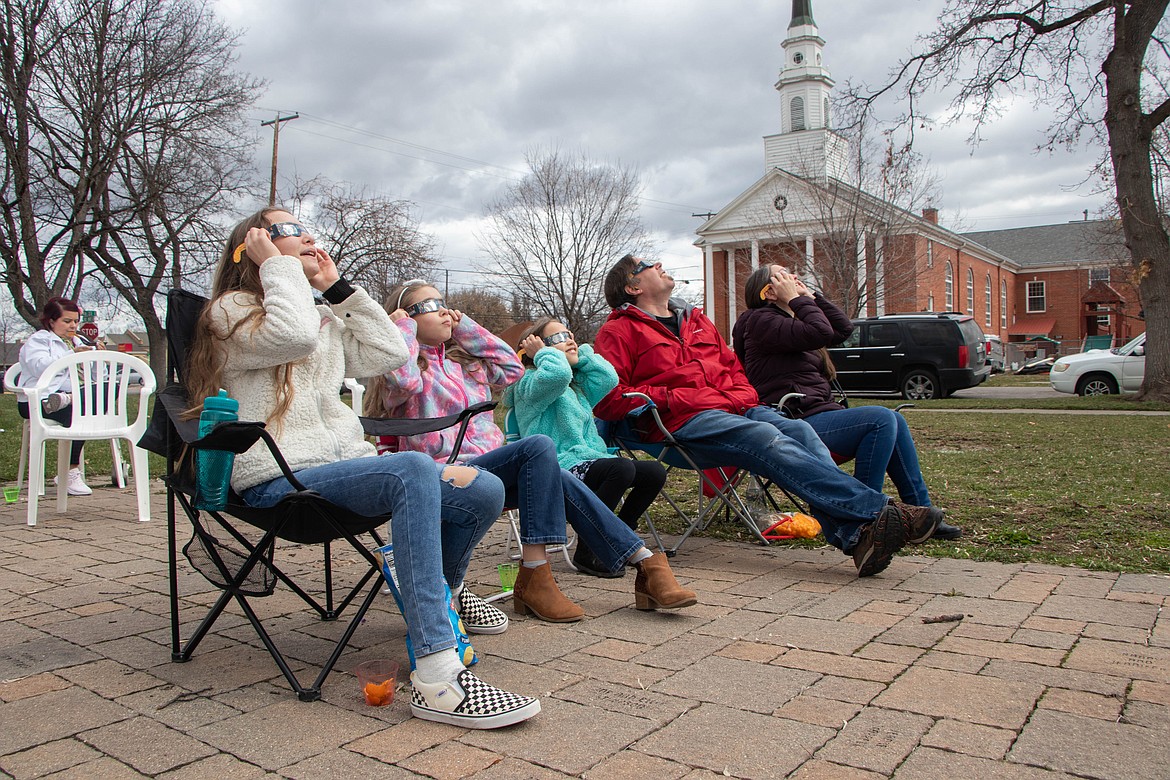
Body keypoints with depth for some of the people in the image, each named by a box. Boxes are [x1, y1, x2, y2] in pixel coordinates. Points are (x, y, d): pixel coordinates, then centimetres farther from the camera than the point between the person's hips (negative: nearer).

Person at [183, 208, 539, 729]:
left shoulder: (326, 318, 29)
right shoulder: (231, 312, 6)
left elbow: (388, 353, 15)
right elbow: (294, 335, -17)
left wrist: (338, 287, 17)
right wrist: (278, 264, -2)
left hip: (345, 462, 7)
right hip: (280, 480, -7)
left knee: (483, 491, -11)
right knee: (413, 468, -37)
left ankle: (434, 602, 17)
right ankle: (436, 676, -42)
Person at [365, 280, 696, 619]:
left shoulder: (460, 359, 24)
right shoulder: (411, 366, 0)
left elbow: (511, 367, 25)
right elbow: (402, 379, -24)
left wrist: (466, 326, 21)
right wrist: (403, 327, -8)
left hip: (491, 466, 7)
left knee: (564, 482, -18)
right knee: (539, 446, -29)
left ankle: (646, 565, -18)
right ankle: (533, 577, -30)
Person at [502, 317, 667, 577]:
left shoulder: (577, 385, 25)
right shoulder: (530, 383, -4)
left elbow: (608, 378, 12)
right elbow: (557, 373, -27)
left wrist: (581, 352, 15)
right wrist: (543, 353, -8)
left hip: (587, 464, 9)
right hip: (561, 469, -9)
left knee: (654, 472, -4)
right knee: (621, 467, -33)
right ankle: (586, 553, -21)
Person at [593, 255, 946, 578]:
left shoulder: (696, 320, 32)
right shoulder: (619, 331, 9)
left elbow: (732, 365, 34)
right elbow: (608, 399, -3)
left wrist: (744, 395, 10)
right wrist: (669, 398, -11)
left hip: (737, 408, 7)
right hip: (686, 420, -6)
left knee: (801, 431, -24)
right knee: (768, 439, -32)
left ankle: (855, 535, -41)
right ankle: (878, 511, -41)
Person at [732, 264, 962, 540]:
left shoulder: (792, 321, 25)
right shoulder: (761, 320, -7)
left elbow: (843, 328, 19)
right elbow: (820, 332, -21)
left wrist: (811, 295, 16)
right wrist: (796, 299, -9)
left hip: (821, 414, 10)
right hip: (799, 423, -10)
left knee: (893, 421, 7)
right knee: (881, 419, -20)